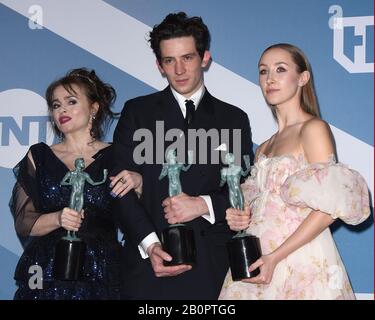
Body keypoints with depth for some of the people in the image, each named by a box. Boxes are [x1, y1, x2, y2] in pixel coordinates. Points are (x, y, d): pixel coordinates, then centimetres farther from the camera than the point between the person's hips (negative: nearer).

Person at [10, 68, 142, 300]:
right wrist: (57, 219, -17)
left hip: (100, 277, -1)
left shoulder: (116, 157, 2)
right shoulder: (38, 157, 7)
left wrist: (137, 182, -18)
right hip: (45, 276, 1)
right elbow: (23, 223, 1)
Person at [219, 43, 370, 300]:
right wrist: (239, 219, 0)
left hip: (302, 265, -6)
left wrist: (276, 257, -18)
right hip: (258, 268, 6)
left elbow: (329, 209, -14)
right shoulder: (263, 148, 14)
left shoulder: (314, 128, -6)